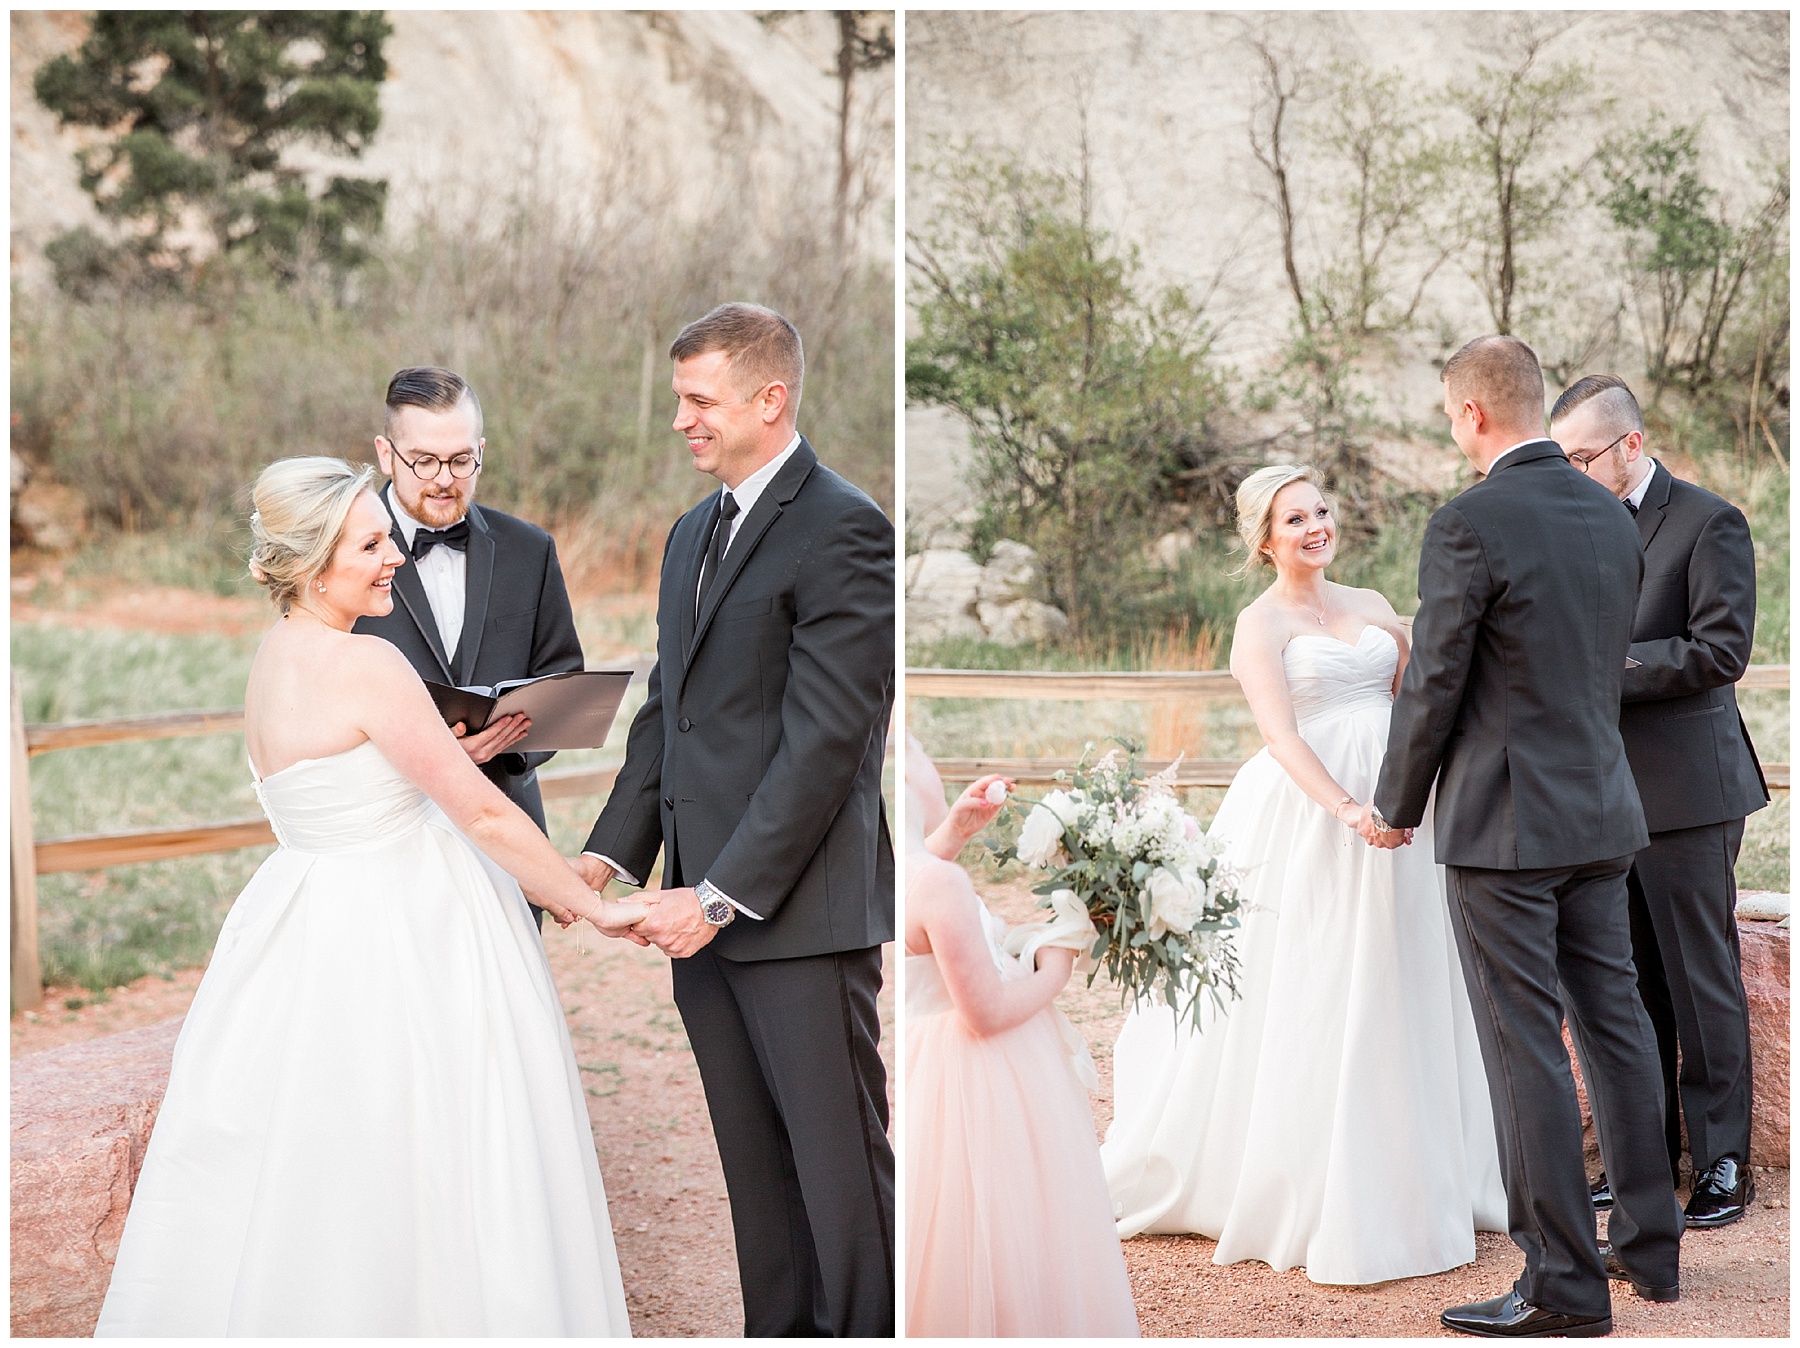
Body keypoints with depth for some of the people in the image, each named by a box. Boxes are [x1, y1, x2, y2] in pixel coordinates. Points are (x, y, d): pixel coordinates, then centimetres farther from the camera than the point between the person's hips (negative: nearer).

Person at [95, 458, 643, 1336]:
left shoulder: (272, 658, 9)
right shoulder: (366, 664, -19)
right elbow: (484, 814, -16)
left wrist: (461, 752, 13)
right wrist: (590, 907, -8)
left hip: (308, 929, 9)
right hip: (399, 944, -9)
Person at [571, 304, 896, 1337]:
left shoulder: (842, 529, -10)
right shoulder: (692, 535, 19)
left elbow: (824, 739, -16)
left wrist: (722, 896, -17)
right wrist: (614, 855, 6)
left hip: (801, 909, -8)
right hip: (708, 911, 8)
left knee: (843, 1166, -2)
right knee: (756, 1172, 11)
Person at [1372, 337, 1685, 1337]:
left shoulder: (1469, 524, -16)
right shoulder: (1614, 516, 7)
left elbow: (1434, 688, -13)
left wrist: (1396, 808, 1)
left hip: (1504, 822, -7)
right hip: (1602, 810, 8)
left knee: (1526, 1047, -3)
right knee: (1617, 1024, 15)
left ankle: (1566, 1286, 1)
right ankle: (1652, 1245, 25)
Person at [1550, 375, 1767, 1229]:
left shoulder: (1709, 523, -7)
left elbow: (1721, 649, -15)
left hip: (1685, 788, -6)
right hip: (1605, 790, 6)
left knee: (1702, 980, 0)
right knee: (1626, 984, 11)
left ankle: (1723, 1163, 8)